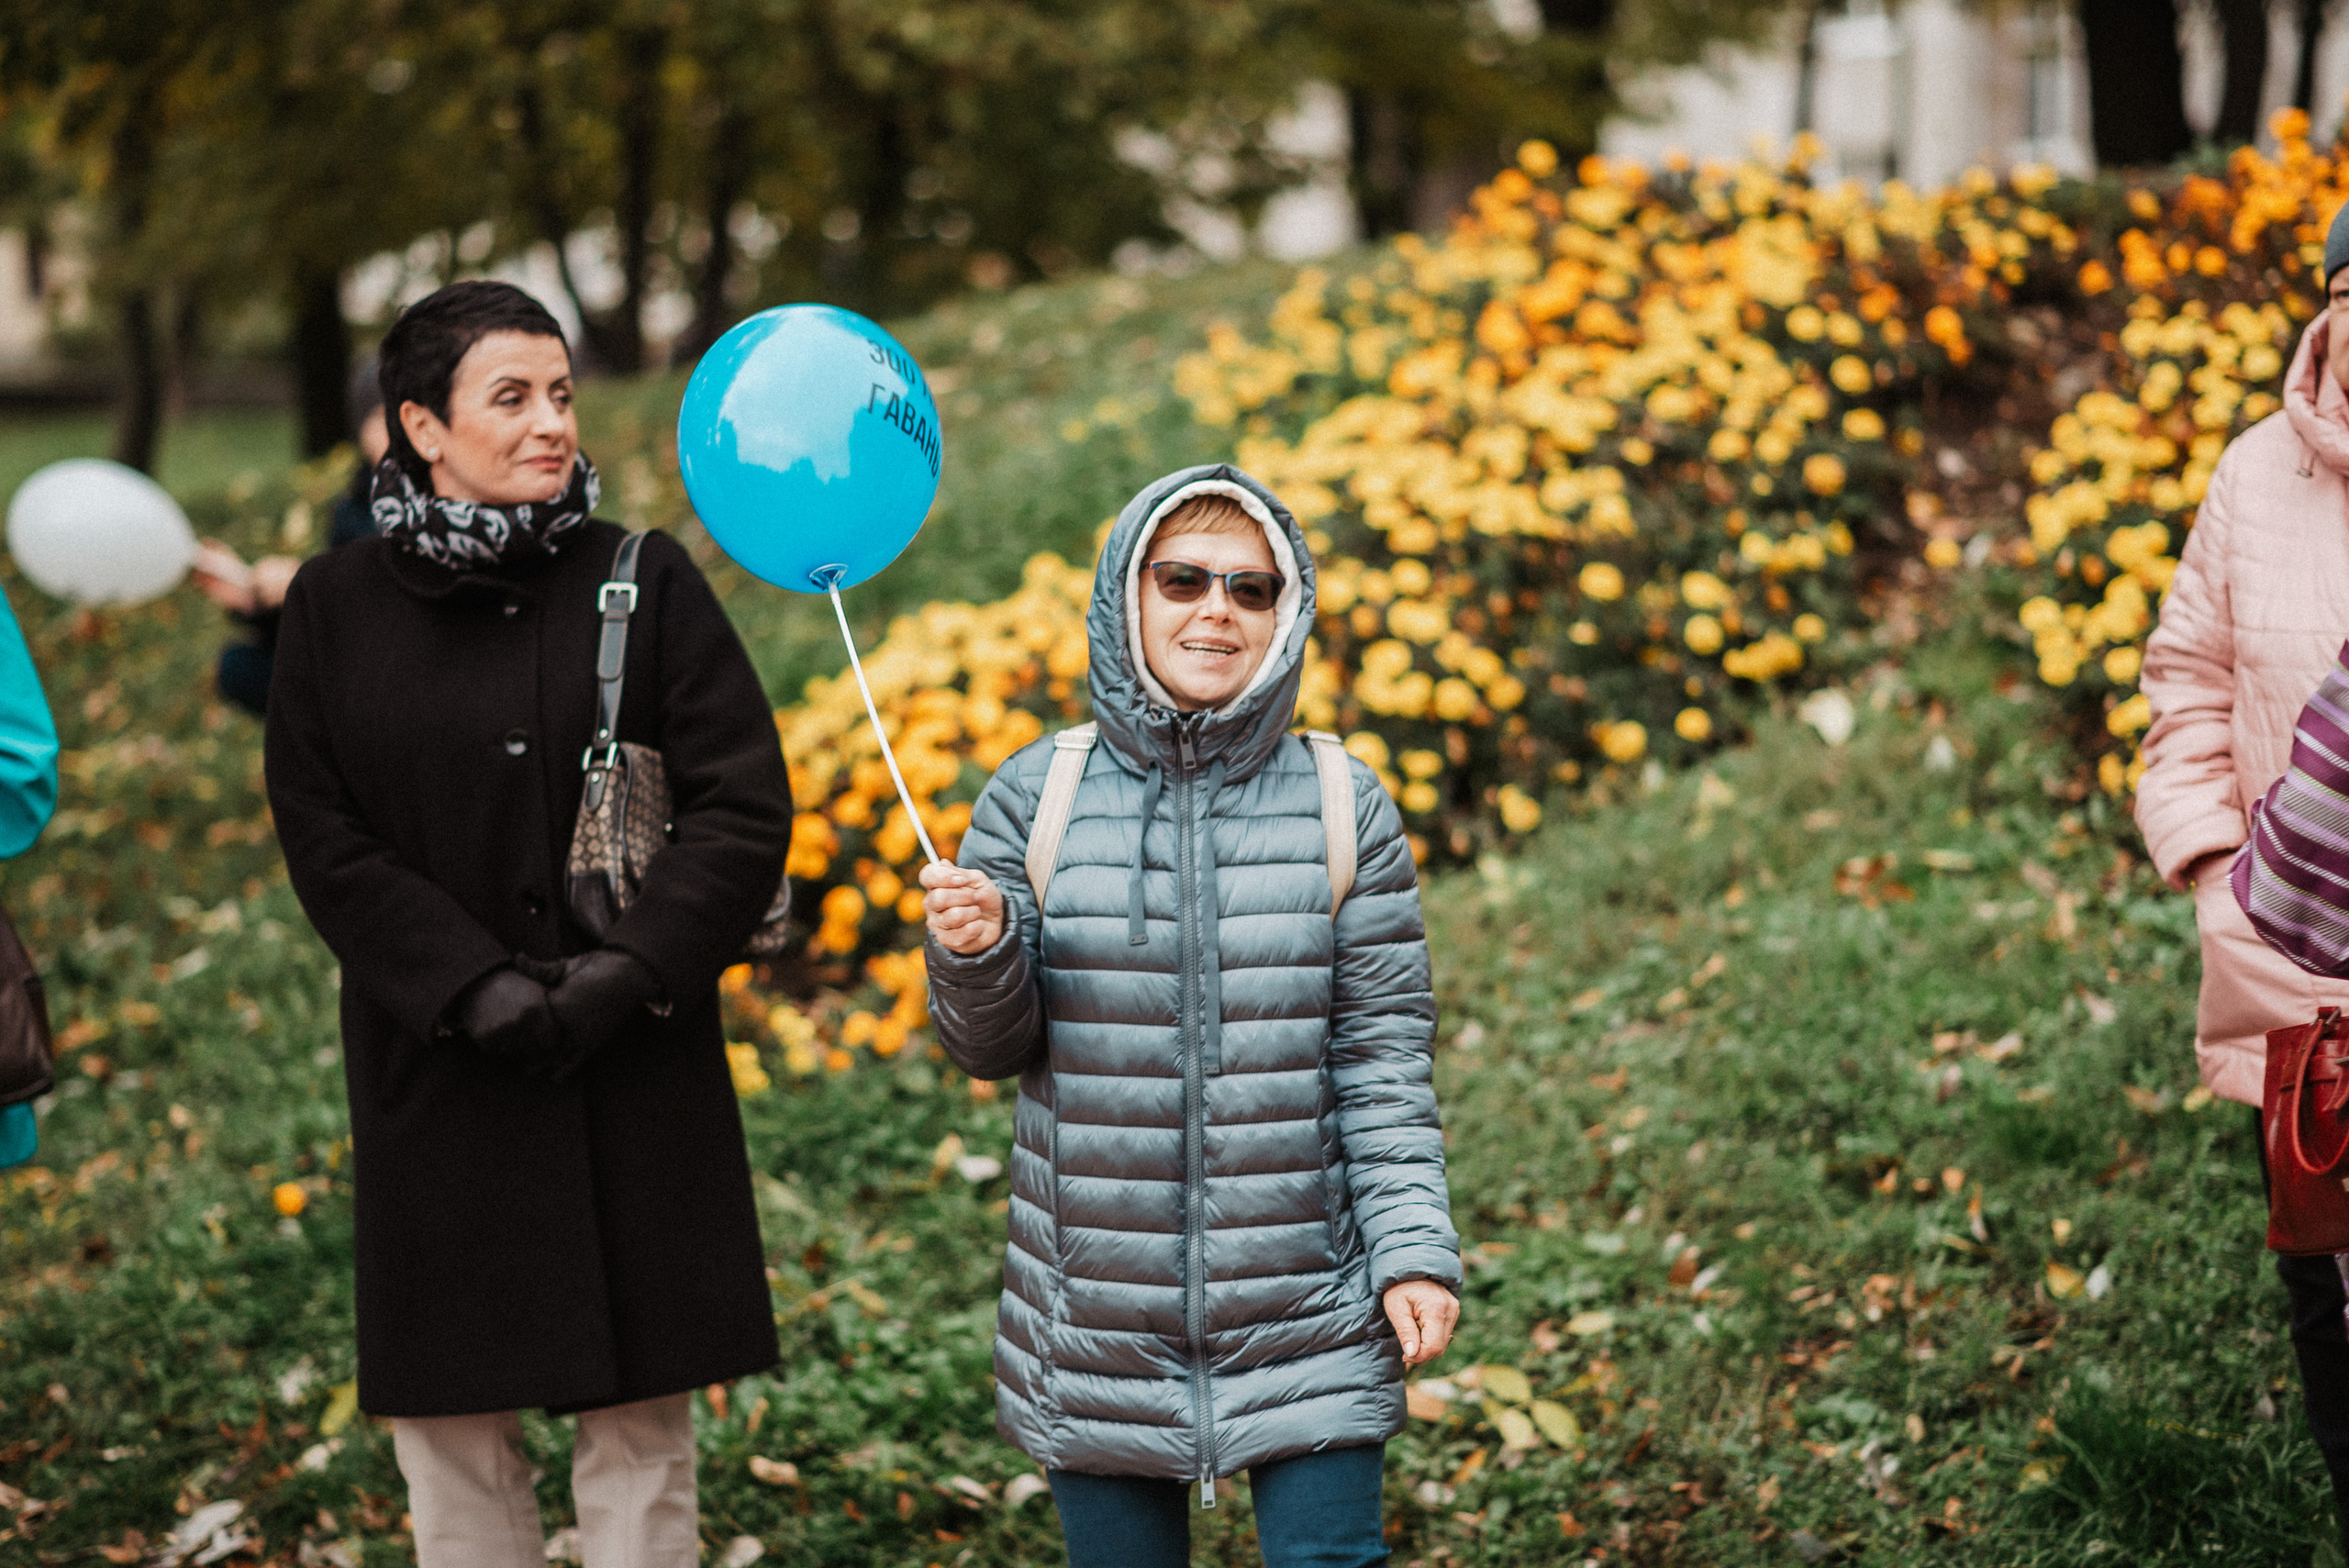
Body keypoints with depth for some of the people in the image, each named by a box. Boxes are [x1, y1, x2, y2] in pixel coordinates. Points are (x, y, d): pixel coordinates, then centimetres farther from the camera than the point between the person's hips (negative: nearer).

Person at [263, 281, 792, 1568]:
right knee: (448, 1423, 5)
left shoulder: (644, 585, 1)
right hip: (437, 1070, 1)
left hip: (635, 1073, -1)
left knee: (641, 1429, 3)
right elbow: (324, 837, -1)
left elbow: (744, 807, -4)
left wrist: (628, 974, -15)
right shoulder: (336, 607, 3)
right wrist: (477, 990, -13)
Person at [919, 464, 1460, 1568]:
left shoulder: (1344, 808, 0)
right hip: (1099, 1316, 1)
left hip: (1306, 1312, -1)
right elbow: (989, 1052, 4)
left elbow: (1384, 1059, 1)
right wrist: (975, 954, -17)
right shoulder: (1034, 800, 0)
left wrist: (1416, 1249, -6)